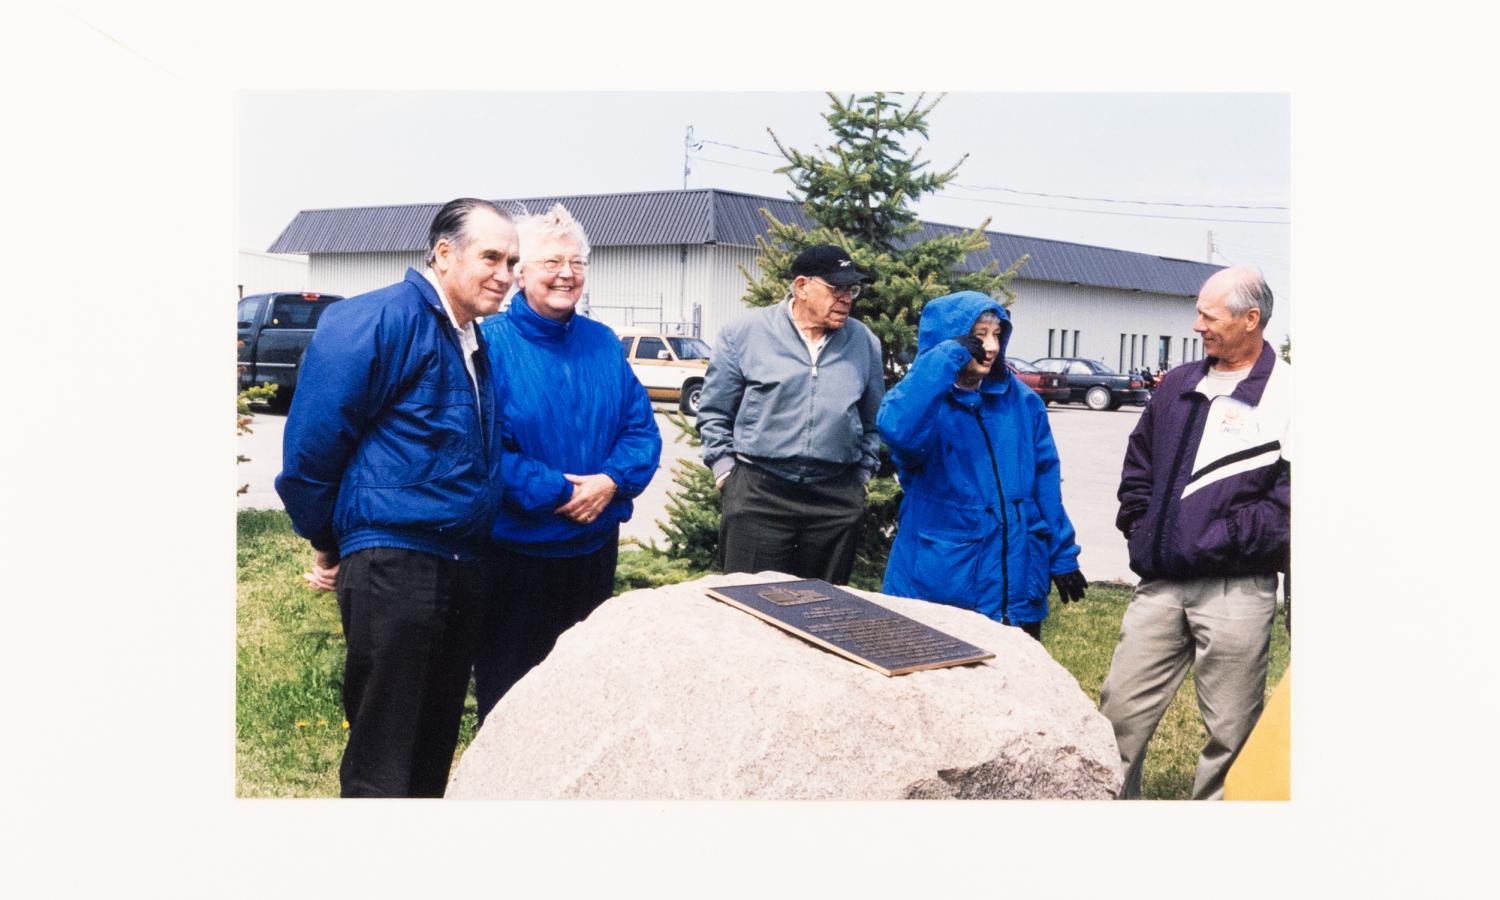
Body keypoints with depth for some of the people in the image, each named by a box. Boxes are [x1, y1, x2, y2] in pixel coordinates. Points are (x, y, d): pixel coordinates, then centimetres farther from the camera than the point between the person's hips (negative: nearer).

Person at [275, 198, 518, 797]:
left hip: (462, 564, 8)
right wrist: (328, 544, -1)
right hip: (392, 562, -8)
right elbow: (312, 442, -11)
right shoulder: (382, 321, -11)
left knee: (435, 745, 17)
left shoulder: (475, 342, 15)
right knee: (382, 758, -2)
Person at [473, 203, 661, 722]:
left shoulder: (603, 344, 7)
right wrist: (556, 492, -21)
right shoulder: (492, 343, -11)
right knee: (507, 685, 6)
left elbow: (641, 428, 5)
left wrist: (612, 481, -14)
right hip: (516, 549, -5)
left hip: (595, 545, 6)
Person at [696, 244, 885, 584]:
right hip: (757, 493, -3)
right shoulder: (746, 332, -1)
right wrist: (725, 469, 0)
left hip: (837, 502, 3)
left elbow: (873, 420, 18)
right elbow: (714, 412, 5)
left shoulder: (865, 343, 7)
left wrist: (863, 472, 13)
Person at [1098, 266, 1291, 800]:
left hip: (1236, 589, -5)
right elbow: (1138, 465, 24)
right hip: (1161, 585, 6)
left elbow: (1288, 499, -13)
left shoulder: (1285, 395, -6)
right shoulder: (1178, 385, 14)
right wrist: (1140, 528, 11)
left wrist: (1222, 539, -15)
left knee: (1231, 733, 4)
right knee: (1119, 711, 6)